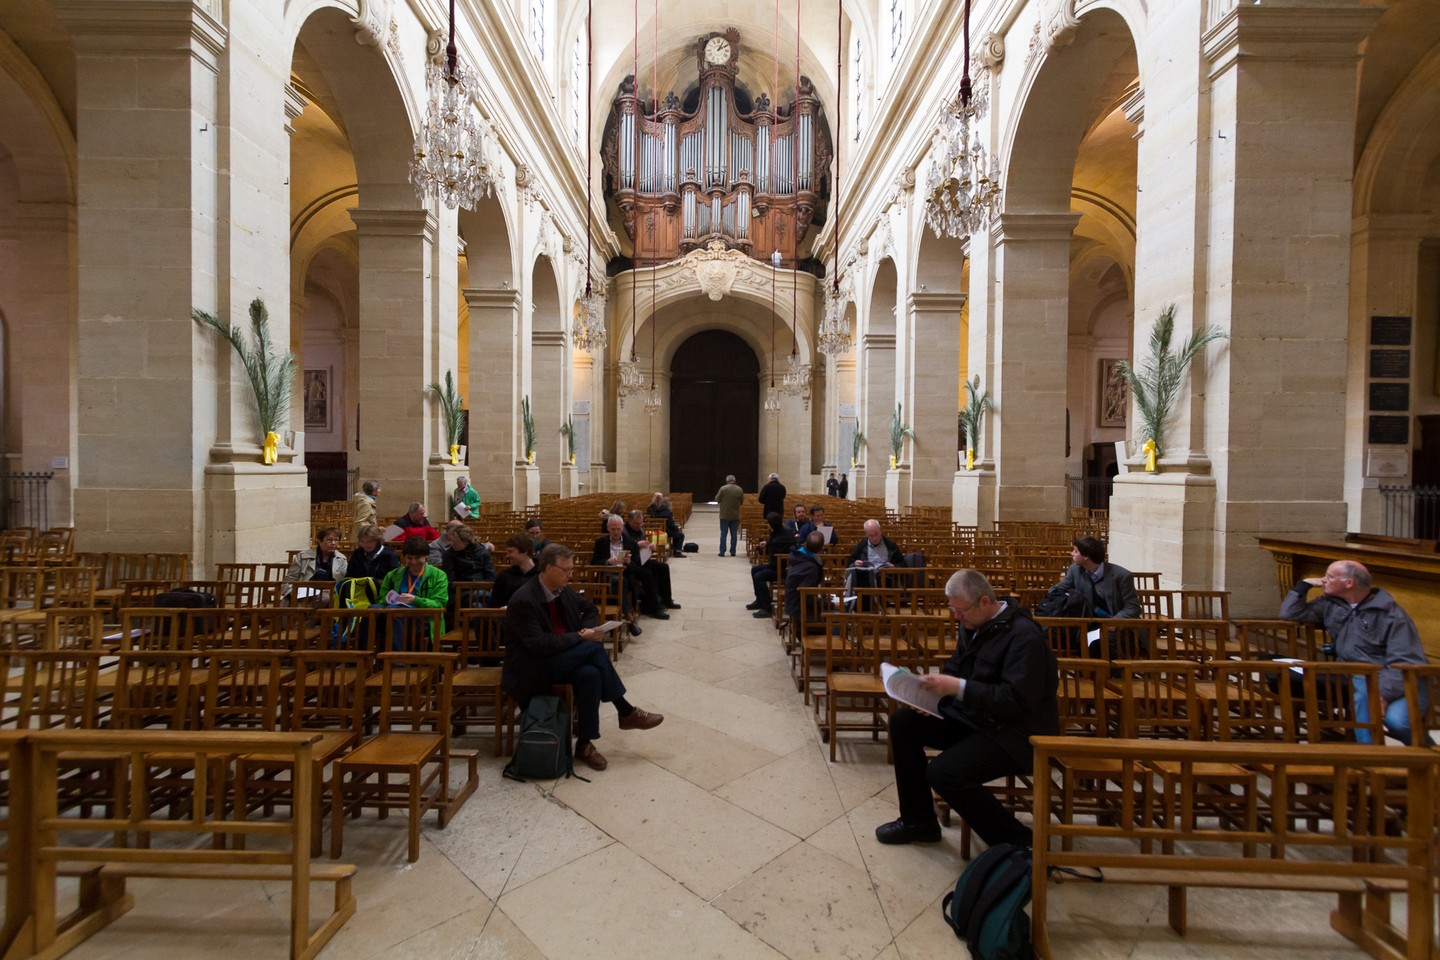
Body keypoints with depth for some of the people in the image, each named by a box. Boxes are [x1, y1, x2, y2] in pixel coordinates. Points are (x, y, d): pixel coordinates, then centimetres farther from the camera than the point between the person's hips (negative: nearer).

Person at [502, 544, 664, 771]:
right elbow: (539, 644, -27)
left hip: (562, 658, 7)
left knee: (590, 674, -27)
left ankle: (584, 744, -11)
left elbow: (590, 609, 18)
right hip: (531, 669, -7)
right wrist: (580, 637, -22)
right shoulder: (523, 600, -21)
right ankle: (626, 712, -13)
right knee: (593, 649, -25)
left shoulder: (563, 591, 2)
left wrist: (588, 629, -4)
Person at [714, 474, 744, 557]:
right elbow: (742, 501, 7)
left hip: (724, 515, -2)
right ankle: (733, 552, 10)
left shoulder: (723, 488, -10)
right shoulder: (740, 490, -2)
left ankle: (722, 551, 2)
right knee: (734, 534, 8)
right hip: (735, 515, 2)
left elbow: (717, 499, -3)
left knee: (723, 533, 4)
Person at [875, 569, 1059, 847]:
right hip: (973, 716, 9)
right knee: (902, 722, -1)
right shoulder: (973, 624, 2)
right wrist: (933, 691, -7)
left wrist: (958, 687, -31)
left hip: (1015, 732, -9)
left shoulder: (1024, 635, -22)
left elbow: (1018, 701, -28)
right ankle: (918, 821, 14)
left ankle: (1017, 840, 0)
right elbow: (955, 667, 13)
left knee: (943, 773, -25)